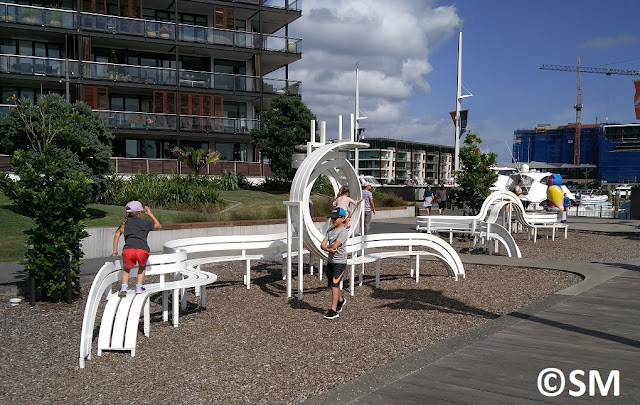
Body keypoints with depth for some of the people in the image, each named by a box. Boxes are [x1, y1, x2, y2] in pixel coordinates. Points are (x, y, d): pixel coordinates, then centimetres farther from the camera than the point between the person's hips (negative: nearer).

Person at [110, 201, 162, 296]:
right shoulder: (145, 222, 21)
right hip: (143, 250, -1)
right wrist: (150, 214, 46)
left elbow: (117, 233, 12)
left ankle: (124, 287, 10)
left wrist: (115, 250, 15)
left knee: (126, 268, 29)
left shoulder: (126, 223, 25)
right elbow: (159, 225, 38)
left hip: (128, 250, 1)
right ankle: (139, 286, 19)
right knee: (142, 266, 31)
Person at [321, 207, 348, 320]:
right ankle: (341, 300, 41)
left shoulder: (343, 231, -13)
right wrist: (330, 249, -19)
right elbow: (322, 245, 0)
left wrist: (327, 246, -4)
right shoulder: (330, 230, 9)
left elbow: (335, 245, -23)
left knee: (334, 284, -12)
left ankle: (333, 310, -11)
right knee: (330, 285, 16)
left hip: (340, 262, -8)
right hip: (330, 261, 8)